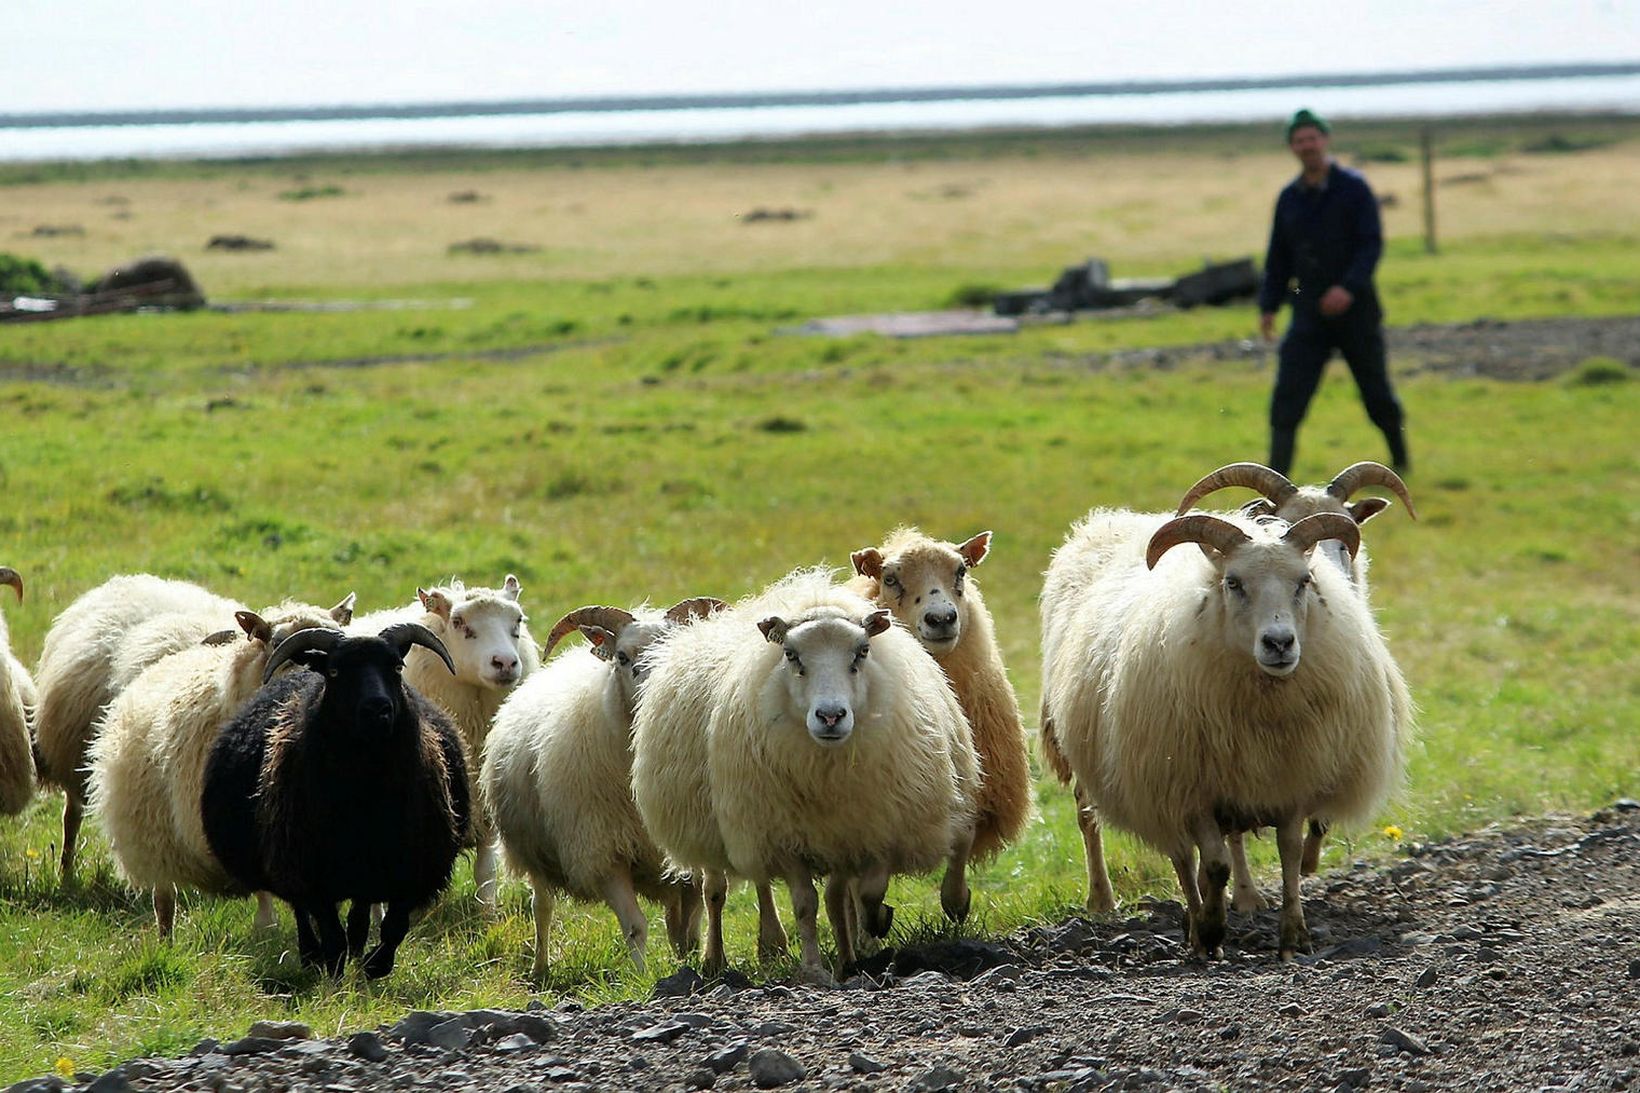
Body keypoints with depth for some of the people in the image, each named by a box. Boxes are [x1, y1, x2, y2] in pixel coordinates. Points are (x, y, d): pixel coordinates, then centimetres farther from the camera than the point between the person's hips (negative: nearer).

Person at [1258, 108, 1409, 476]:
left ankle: (1401, 460, 30)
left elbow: (1372, 243, -13)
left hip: (1355, 310, -3)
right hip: (1309, 315, 3)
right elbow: (1278, 258, 14)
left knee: (1377, 393, 8)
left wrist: (1349, 287, -27)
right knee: (1288, 396, -10)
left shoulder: (1353, 188, -5)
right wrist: (1268, 306, 5)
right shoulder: (1289, 198, 8)